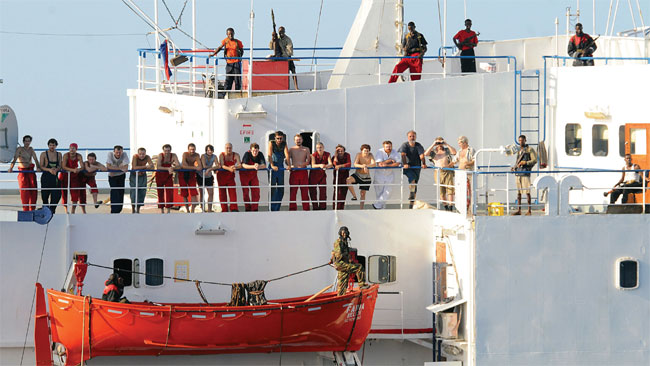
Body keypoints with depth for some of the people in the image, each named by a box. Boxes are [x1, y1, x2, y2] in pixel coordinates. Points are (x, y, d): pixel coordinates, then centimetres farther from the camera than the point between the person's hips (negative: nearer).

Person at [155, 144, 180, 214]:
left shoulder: (173, 156, -10)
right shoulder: (160, 155, -18)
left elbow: (178, 165, -16)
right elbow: (158, 167, -26)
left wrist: (172, 167, -37)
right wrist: (168, 168, -36)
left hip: (169, 176, 2)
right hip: (160, 176, -2)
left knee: (170, 192, -8)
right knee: (160, 193, 2)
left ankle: (168, 209, -5)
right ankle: (161, 209, 10)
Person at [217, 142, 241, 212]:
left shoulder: (236, 155, -7)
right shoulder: (221, 155, -11)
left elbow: (240, 165, -18)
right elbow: (222, 165, -25)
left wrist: (235, 167, -41)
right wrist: (229, 168, -45)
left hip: (230, 175, 0)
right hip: (222, 175, 0)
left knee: (233, 191, -12)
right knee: (222, 192, 2)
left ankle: (234, 208, -15)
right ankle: (224, 209, 8)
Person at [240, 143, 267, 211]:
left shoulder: (260, 155, -14)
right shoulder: (247, 154, -23)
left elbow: (264, 165, -24)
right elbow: (243, 165, -36)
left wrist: (259, 166, -46)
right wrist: (253, 166, -50)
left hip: (254, 174, 3)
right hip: (244, 174, -3)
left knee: (256, 192, -4)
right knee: (245, 192, -1)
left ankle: (254, 208, 2)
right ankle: (248, 208, 9)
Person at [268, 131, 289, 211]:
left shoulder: (284, 144, 5)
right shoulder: (271, 143, -5)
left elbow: (287, 154, -7)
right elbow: (269, 155, -16)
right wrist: (272, 165, -29)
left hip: (281, 168, 4)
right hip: (273, 168, -4)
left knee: (281, 189, 4)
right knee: (273, 188, -8)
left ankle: (277, 208, 11)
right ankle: (272, 208, -5)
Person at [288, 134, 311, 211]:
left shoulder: (306, 149, 12)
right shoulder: (291, 149, 11)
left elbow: (308, 161, 4)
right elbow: (287, 160, 5)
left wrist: (303, 164, -16)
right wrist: (290, 165, -16)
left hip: (303, 172, 0)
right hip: (294, 172, 0)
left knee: (305, 191, -1)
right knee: (293, 191, -5)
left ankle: (306, 208, 2)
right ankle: (292, 208, -3)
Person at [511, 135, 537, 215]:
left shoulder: (530, 149, -1)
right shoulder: (519, 150, 19)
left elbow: (534, 160, -6)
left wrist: (525, 162, -17)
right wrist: (514, 167, 11)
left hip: (525, 172, -7)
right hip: (518, 172, 7)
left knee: (527, 191, -7)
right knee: (518, 192, 6)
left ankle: (529, 211, -4)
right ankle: (519, 210, 9)